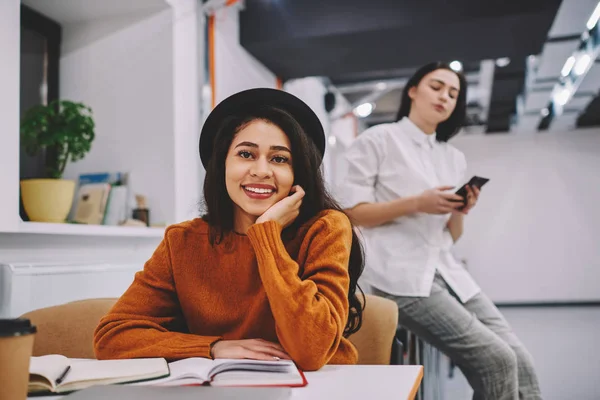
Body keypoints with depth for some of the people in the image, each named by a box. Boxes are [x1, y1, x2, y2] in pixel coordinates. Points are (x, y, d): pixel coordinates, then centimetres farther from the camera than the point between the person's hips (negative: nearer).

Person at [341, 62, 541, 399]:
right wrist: (417, 203, -15)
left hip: (446, 271, 7)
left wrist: (460, 211, -4)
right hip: (401, 274, -6)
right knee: (496, 359, -17)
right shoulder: (377, 139, 1)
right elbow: (351, 212, -6)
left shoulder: (455, 158, 19)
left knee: (520, 361, -8)